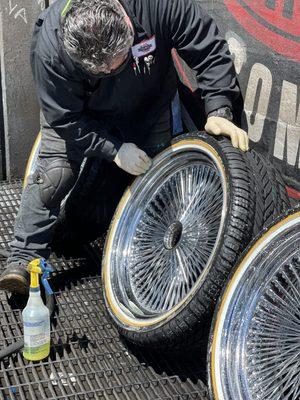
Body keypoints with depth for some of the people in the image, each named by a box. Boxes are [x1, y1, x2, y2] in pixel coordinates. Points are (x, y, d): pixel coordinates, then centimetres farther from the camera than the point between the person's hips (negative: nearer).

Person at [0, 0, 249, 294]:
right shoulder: (50, 48, -39)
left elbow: (209, 49, -27)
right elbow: (65, 118, -27)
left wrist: (218, 111, -35)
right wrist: (114, 150, -33)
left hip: (148, 108, 2)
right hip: (77, 112, -2)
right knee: (54, 175, -16)